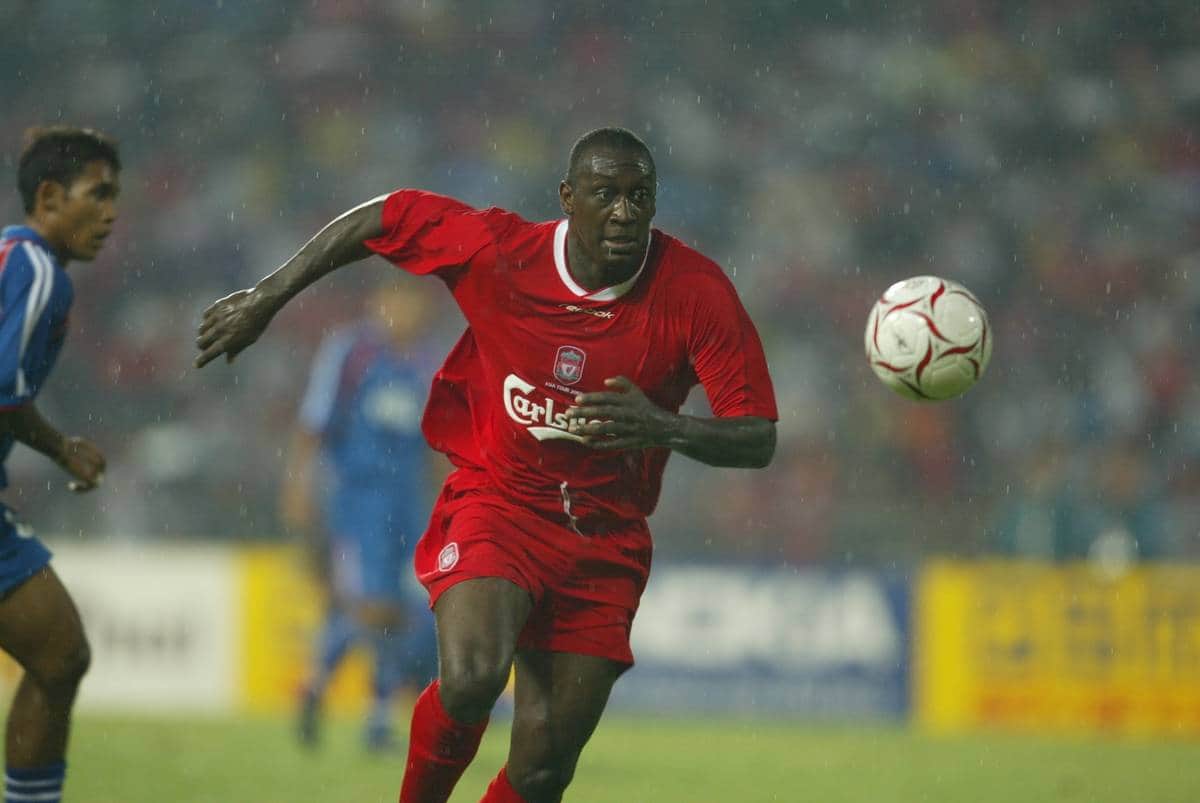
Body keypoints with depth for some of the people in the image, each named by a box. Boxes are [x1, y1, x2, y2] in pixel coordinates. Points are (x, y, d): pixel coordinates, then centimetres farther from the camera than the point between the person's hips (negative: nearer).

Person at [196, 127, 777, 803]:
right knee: (472, 680, -30)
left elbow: (759, 441, -13)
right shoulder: (499, 252, -13)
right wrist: (266, 299, 6)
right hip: (497, 503, -1)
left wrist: (666, 428, -33)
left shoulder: (697, 293, -13)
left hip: (607, 539, 1)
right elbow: (379, 217, 3)